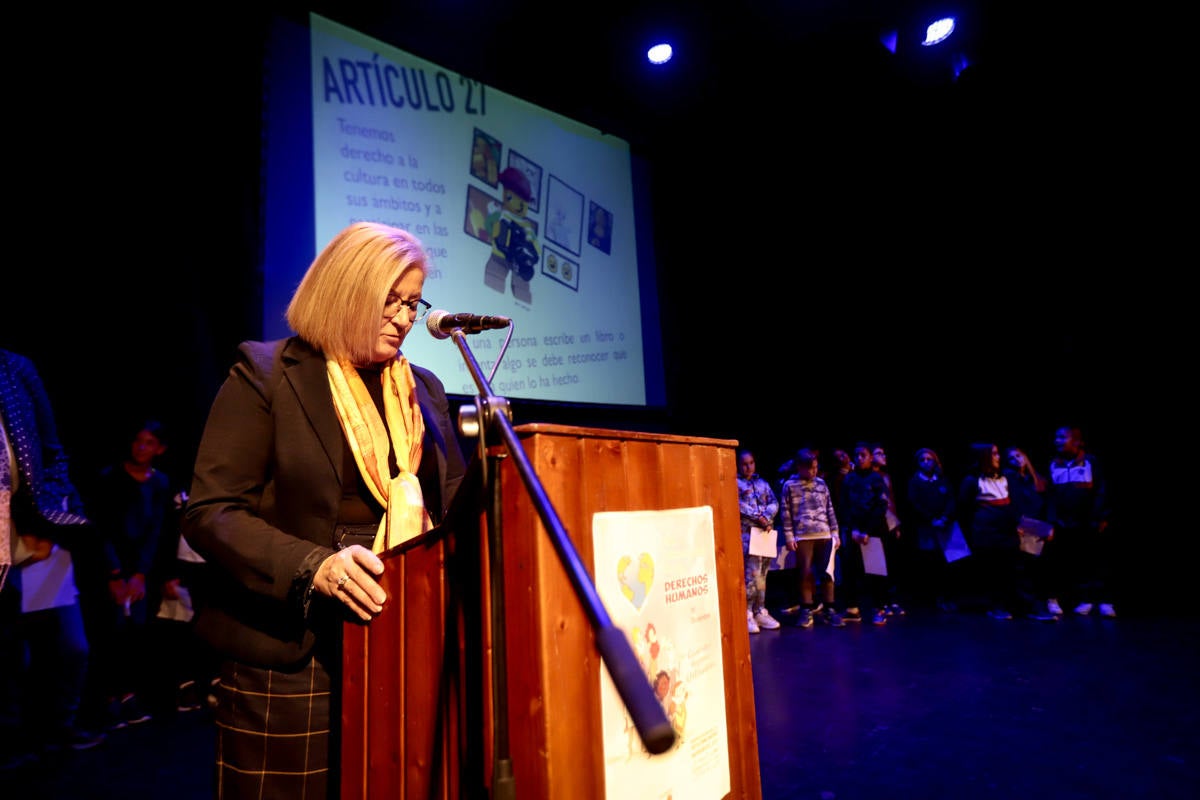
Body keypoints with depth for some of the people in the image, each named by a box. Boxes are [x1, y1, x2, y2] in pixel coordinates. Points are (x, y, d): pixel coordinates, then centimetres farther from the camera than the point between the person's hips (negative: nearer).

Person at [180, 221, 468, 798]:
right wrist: (312, 566, -24)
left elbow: (454, 502, 15)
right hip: (291, 655, -4)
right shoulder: (265, 373, -4)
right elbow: (210, 514, -9)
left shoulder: (423, 389, 12)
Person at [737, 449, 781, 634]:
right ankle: (747, 614, -6)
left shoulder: (762, 482, 18)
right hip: (747, 531, -5)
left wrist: (767, 517, -8)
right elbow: (739, 505, -8)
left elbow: (774, 503, 10)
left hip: (767, 532, 5)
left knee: (762, 574, 7)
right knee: (752, 573, -12)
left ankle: (760, 612, 14)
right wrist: (758, 517, -12)